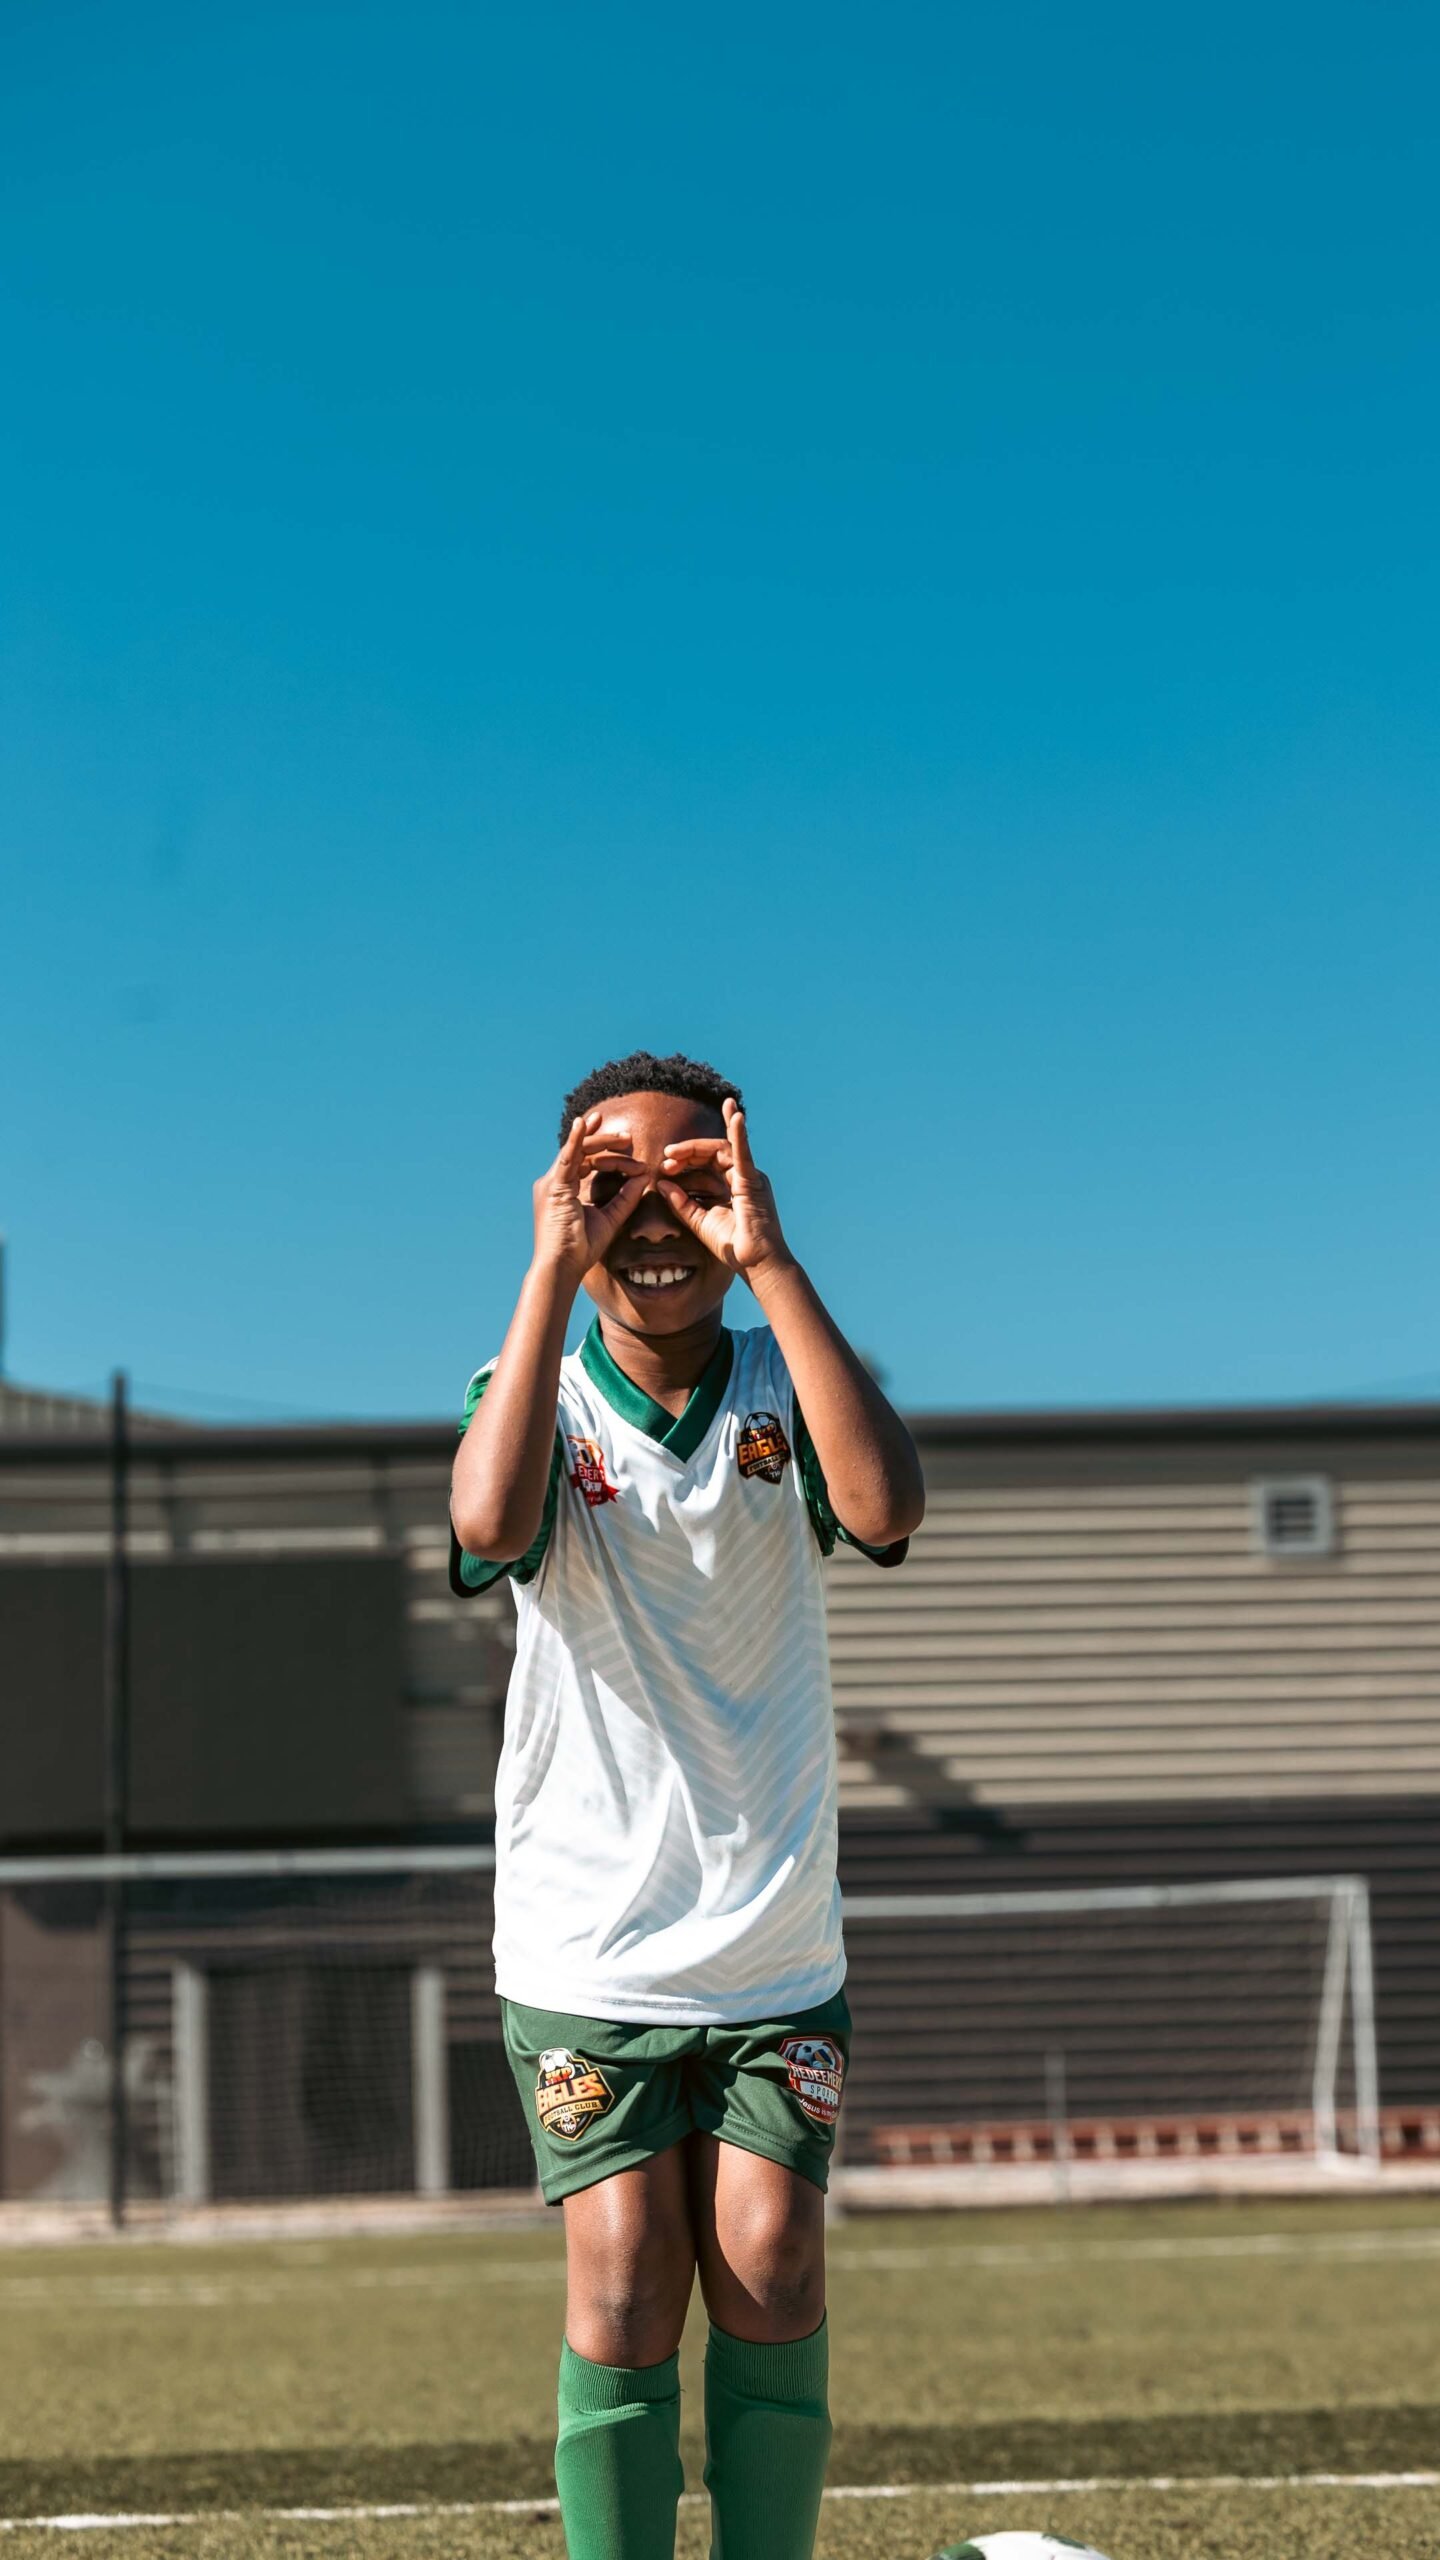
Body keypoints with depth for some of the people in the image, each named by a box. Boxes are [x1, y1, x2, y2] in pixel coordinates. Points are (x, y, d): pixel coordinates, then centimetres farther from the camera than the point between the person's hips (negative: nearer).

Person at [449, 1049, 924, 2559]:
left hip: (774, 1941, 1)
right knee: (624, 2289, -9)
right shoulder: (539, 1394, 0)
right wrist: (556, 1267, -22)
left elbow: (883, 1508, -21)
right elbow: (490, 1525, -25)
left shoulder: (787, 1384, 3)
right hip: (585, 1942, -1)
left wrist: (768, 1258, -21)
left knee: (772, 2272, -8)